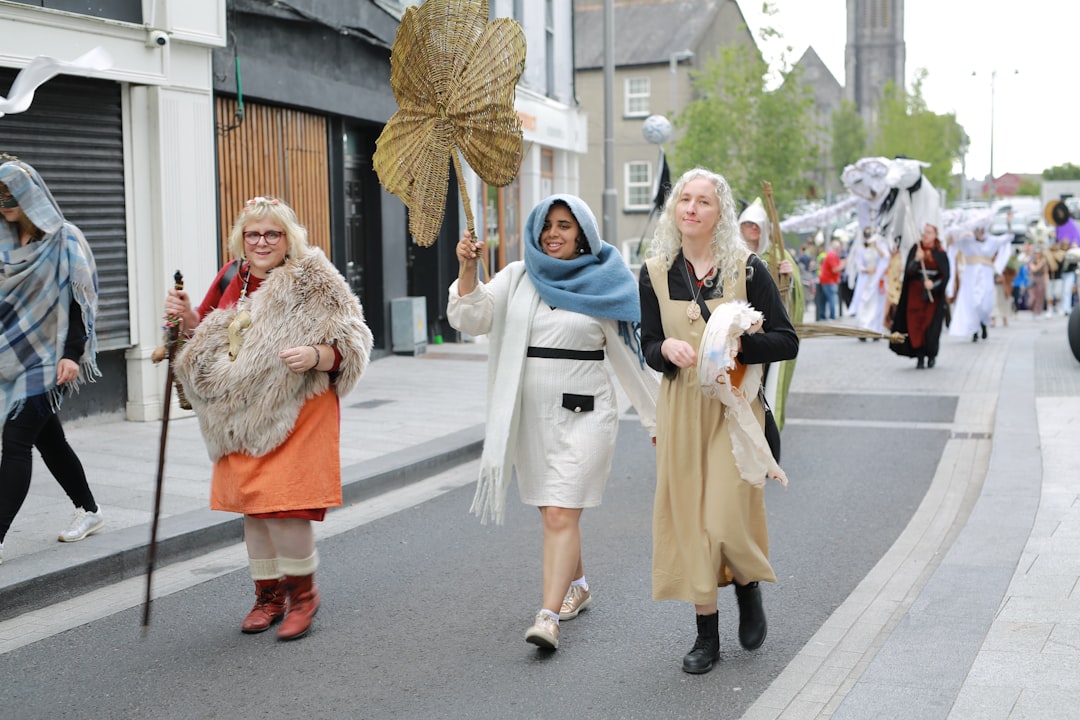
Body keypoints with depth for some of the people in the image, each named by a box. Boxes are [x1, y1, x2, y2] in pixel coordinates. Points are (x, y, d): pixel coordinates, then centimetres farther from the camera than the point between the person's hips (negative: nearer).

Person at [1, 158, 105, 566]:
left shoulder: (64, 240, -9)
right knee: (48, 439, 14)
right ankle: (89, 511, 30)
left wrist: (72, 354, -21)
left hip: (48, 359, -7)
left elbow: (79, 300, -13)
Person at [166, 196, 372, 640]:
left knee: (283, 505, -11)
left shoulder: (313, 283, -7)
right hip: (242, 416, 6)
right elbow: (207, 335, 22)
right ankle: (268, 594, 27)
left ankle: (302, 591, 11)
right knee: (252, 506, 11)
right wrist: (187, 316, 2)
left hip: (295, 412, -6)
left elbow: (350, 346, -9)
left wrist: (316, 356, -28)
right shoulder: (232, 279, 10)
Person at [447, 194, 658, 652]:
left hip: (582, 413, -4)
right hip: (529, 413, 4)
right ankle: (577, 586, 37)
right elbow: (472, 320, -5)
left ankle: (548, 616, -14)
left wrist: (655, 420, 7)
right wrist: (466, 270, -20)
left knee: (561, 514, -12)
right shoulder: (517, 277, 7)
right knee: (552, 510, 15)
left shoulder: (604, 284, 0)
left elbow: (631, 357, 4)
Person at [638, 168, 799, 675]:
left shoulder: (747, 269, -3)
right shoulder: (655, 272, 3)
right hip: (681, 408, 3)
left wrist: (736, 344, -20)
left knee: (730, 514, -9)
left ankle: (749, 590, 25)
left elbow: (786, 342, -4)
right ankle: (706, 633, 16)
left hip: (735, 405, -2)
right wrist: (667, 349, -16)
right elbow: (648, 347, 7)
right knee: (688, 514, 3)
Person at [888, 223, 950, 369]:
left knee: (930, 325, -4)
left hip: (934, 294, -1)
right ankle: (920, 357, 1)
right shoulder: (915, 249, 2)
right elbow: (908, 271, -5)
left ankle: (932, 355, 17)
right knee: (916, 324, -5)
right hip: (915, 293, 1)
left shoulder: (940, 253, -1)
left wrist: (933, 284, -19)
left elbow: (945, 276, -2)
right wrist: (917, 260, -22)